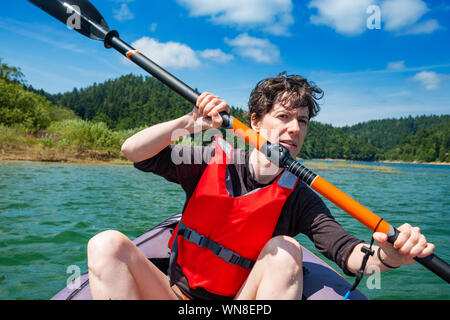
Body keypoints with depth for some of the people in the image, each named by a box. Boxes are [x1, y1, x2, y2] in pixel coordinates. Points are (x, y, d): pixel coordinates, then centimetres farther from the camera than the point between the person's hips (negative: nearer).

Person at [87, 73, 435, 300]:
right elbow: (133, 151, -11)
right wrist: (190, 123, -24)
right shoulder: (211, 161, -6)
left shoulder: (298, 199, -5)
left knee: (284, 248, -28)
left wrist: (386, 255, -40)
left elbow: (347, 252, -18)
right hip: (178, 293, 1)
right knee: (108, 244, -24)